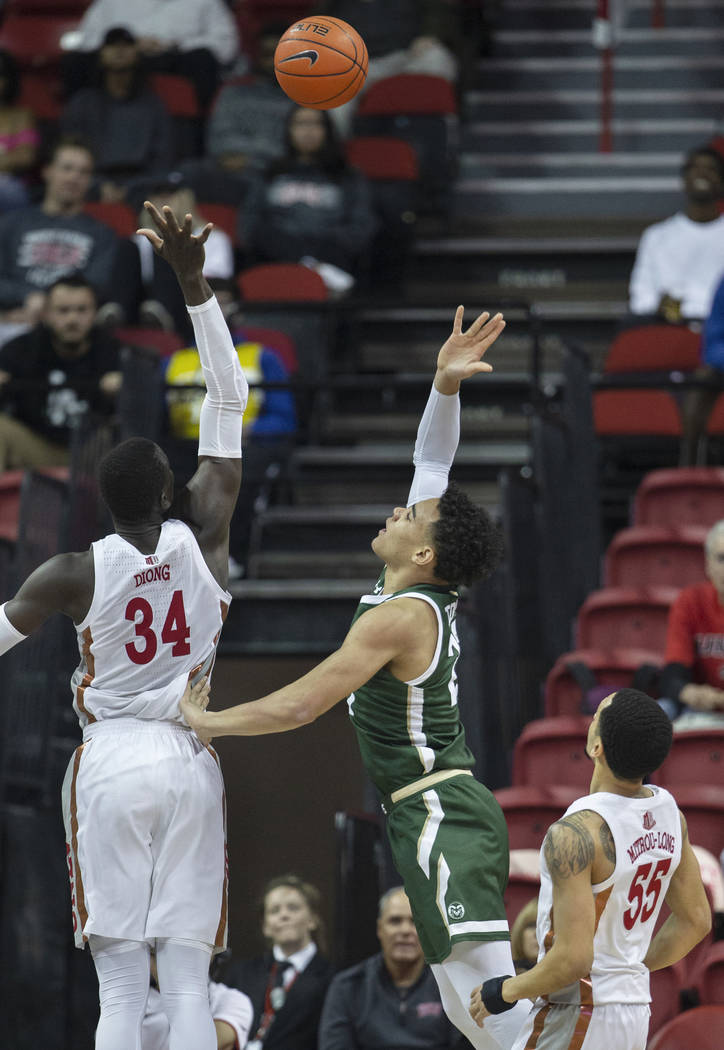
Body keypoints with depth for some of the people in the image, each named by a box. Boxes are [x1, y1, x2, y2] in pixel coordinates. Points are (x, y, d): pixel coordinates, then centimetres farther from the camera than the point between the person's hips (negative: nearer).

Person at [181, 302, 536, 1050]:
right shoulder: (430, 592, 9)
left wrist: (206, 721, -3)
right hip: (447, 812, 10)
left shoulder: (397, 619, -15)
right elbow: (432, 463, 19)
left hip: (439, 816, -10)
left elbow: (298, 706, -15)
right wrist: (445, 386, 9)